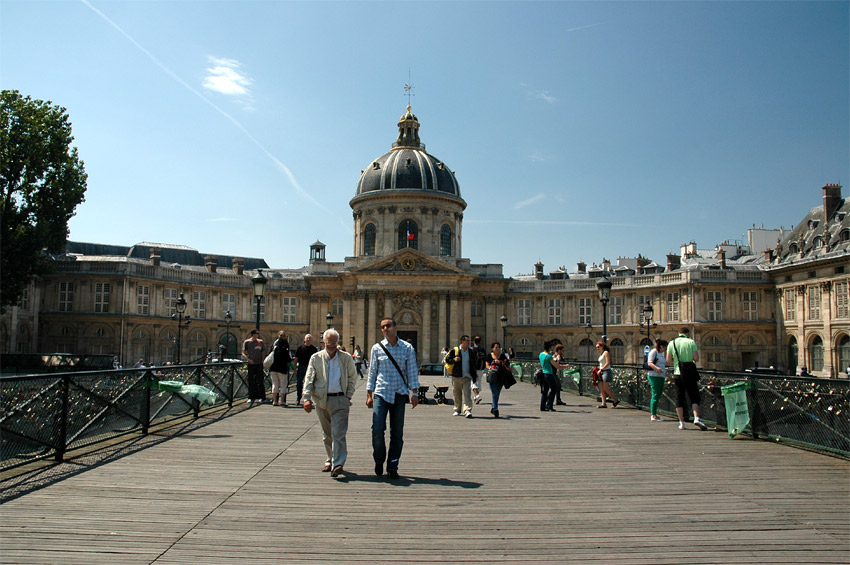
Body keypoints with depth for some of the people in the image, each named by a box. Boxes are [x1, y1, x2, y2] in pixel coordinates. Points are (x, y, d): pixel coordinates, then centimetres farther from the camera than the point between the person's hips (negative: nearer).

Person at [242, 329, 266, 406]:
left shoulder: (260, 342, 9)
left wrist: (263, 361, 6)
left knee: (260, 381, 0)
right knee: (251, 381, 3)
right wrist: (248, 359, -15)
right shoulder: (246, 342, 2)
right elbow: (243, 353, 1)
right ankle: (251, 398, 11)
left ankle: (261, 397, 4)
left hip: (259, 364, 1)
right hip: (251, 364, -1)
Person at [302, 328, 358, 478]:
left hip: (340, 400, -2)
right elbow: (309, 379, 0)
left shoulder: (346, 358, 4)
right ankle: (330, 461, 25)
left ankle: (337, 464, -14)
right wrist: (307, 398, -11)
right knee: (327, 434, 12)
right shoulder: (316, 358, 5)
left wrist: (348, 396, 2)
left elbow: (353, 377, 12)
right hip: (321, 400, 2)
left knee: (338, 434, -11)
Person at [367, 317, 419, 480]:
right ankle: (379, 460, 16)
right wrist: (369, 394, 5)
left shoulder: (407, 348, 4)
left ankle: (392, 468, 16)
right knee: (377, 429, -9)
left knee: (397, 432, 4)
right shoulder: (377, 348, 5)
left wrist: (414, 393, -2)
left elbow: (412, 371, 5)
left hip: (399, 393, 0)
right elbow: (372, 372, 8)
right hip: (381, 393, 0)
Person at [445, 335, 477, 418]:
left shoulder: (471, 352, 10)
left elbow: (474, 363, 20)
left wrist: (474, 375, 13)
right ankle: (457, 410, 24)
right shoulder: (454, 350, -1)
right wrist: (454, 360, -17)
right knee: (457, 394, 8)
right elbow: (446, 360, 3)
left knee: (467, 394, -11)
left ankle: (467, 411, -16)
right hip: (456, 376, -1)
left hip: (467, 377, 1)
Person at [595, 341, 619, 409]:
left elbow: (608, 363, -16)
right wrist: (599, 370, 9)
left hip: (606, 371, -9)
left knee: (605, 388, -10)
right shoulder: (601, 354, 18)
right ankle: (603, 404, -1)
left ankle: (615, 400, 2)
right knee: (601, 389, 1)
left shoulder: (606, 352, -8)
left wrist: (601, 369, -17)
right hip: (601, 372, 9)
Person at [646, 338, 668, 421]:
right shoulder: (654, 352, -6)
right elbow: (649, 363, -18)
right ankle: (653, 415, -8)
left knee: (658, 395, 9)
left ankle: (653, 414, 15)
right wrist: (657, 368, -32)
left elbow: (664, 364, 29)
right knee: (655, 395, -10)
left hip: (661, 377, 9)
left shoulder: (661, 354, 21)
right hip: (654, 376, -9)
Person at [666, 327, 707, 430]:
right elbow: (696, 358, -8)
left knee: (679, 399, 7)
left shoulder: (672, 343, 3)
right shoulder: (691, 342, -1)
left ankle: (681, 422, 7)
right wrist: (690, 358, 14)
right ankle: (696, 418, -13)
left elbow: (668, 361, 1)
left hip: (677, 373, 2)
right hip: (690, 374, -2)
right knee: (694, 398, 4)